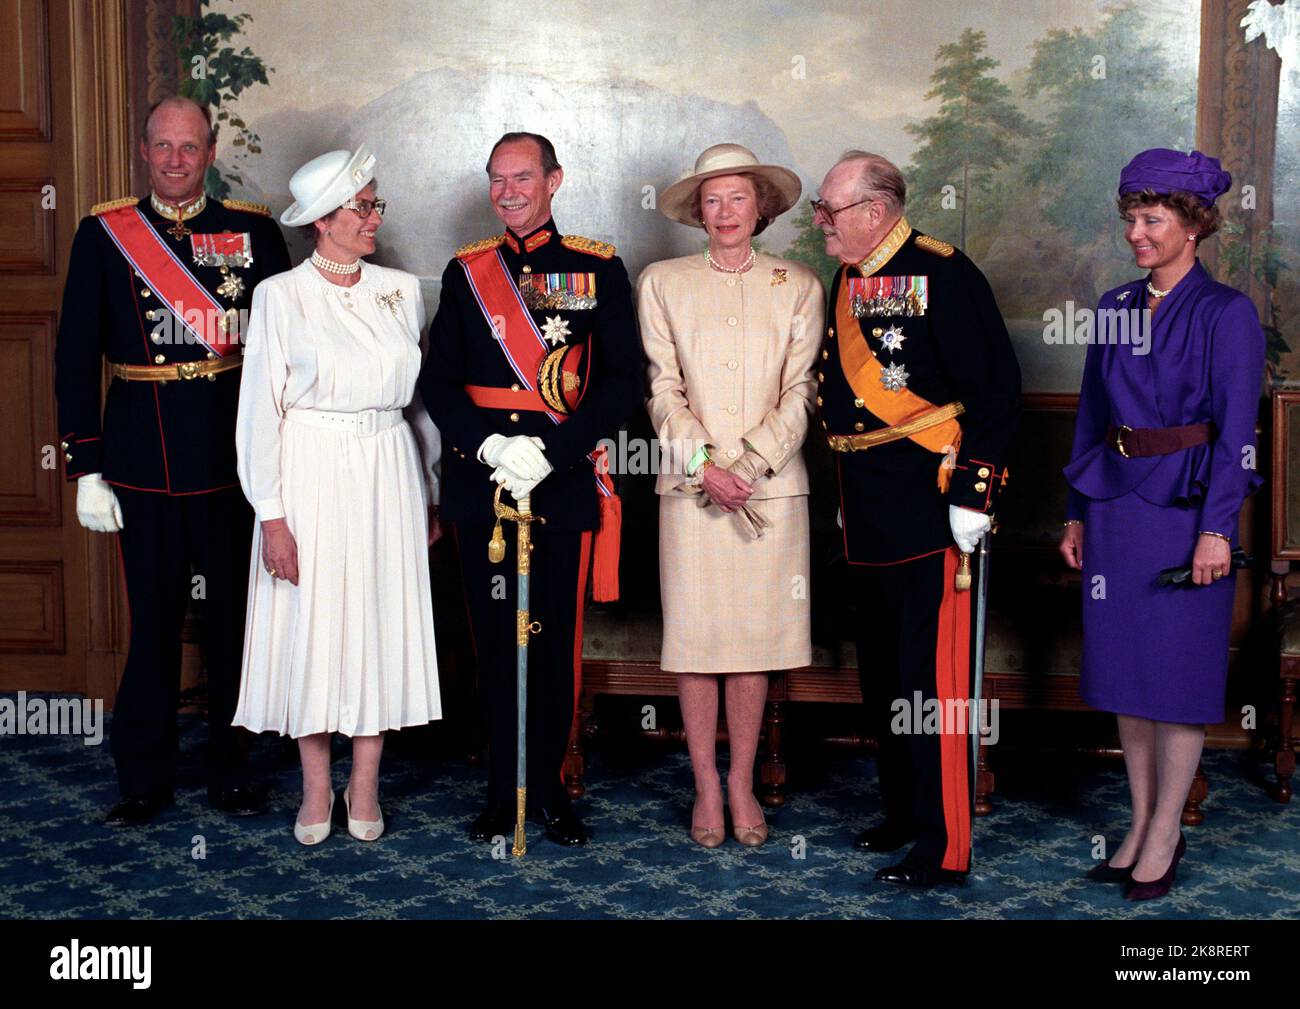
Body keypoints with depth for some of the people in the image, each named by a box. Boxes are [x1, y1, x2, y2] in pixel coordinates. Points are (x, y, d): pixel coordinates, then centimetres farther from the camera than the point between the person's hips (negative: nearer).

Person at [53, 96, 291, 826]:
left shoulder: (254, 232, 4)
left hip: (236, 460, 1)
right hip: (144, 461, 0)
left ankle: (234, 773, 23)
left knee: (235, 617, 9)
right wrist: (87, 468, -3)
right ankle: (145, 781, 19)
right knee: (154, 621, 6)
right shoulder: (104, 235, 3)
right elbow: (77, 357, 2)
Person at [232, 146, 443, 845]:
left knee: (382, 622, 6)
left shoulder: (400, 290, 7)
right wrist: (271, 515, -10)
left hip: (388, 474, 3)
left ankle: (364, 786, 18)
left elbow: (421, 396, 11)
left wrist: (431, 492, 10)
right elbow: (260, 408, -5)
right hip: (311, 473, -3)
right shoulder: (281, 295, -3)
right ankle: (316, 789, 18)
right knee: (311, 627, 2)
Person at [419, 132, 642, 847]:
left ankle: (548, 788, 18)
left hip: (564, 486, -2)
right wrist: (490, 446, -12)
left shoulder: (599, 269, 3)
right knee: (494, 640, 7)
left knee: (556, 644, 3)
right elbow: (439, 379, 5)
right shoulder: (466, 271, 10)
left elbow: (623, 381, -3)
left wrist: (548, 453, -14)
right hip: (479, 484, 2)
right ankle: (503, 790, 19)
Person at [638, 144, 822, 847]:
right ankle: (706, 787, 13)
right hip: (690, 485, 0)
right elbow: (663, 388, 3)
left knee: (756, 637, 3)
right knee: (695, 636, 1)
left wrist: (750, 464, -10)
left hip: (771, 486, 0)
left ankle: (742, 784, 15)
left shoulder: (797, 287, 9)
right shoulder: (662, 283, 8)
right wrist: (704, 463, -11)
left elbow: (798, 392, 2)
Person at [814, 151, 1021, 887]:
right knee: (881, 674, 16)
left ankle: (946, 846, 3)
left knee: (932, 677, -6)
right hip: (867, 516, 9)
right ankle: (904, 812, 31)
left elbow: (998, 391, -13)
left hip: (929, 510, -8)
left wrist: (973, 495, -16)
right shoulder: (847, 282, 13)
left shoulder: (942, 275, -11)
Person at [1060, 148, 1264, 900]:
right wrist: (1078, 513, 12)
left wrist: (1216, 528, -16)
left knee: (1179, 670, 1)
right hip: (1116, 506, 6)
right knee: (1125, 666, 10)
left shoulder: (1227, 314, -6)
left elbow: (1236, 433, -10)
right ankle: (1141, 822, 22)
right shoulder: (1116, 308, 10)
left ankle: (1165, 836, 13)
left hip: (1185, 509, -5)